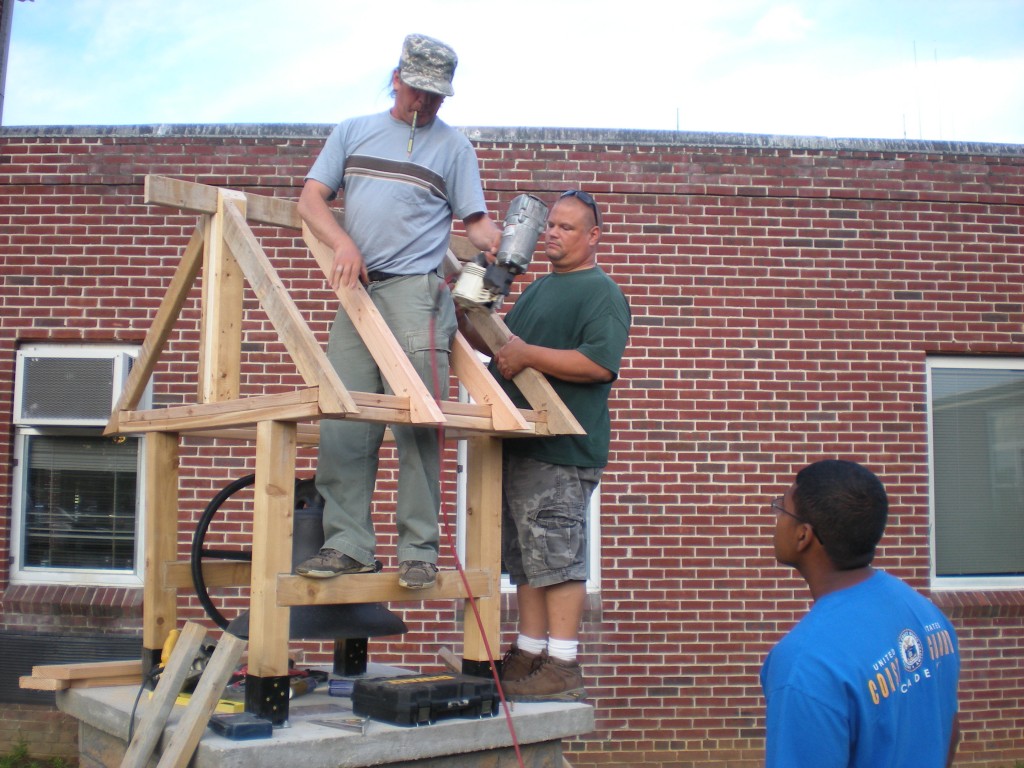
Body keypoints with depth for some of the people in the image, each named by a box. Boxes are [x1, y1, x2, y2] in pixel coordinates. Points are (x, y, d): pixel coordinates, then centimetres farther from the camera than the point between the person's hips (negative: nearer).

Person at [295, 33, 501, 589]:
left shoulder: (453, 146, 13)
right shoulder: (353, 131, 20)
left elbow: (475, 220, 8)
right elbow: (311, 200, 11)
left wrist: (492, 238, -16)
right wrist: (343, 243, -8)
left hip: (417, 292, -3)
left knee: (416, 427, -7)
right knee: (342, 425, -1)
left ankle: (419, 550, -2)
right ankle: (349, 544, 4)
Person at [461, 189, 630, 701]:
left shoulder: (601, 293, -5)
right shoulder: (538, 290, 24)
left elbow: (600, 363, -19)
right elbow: (501, 344, 29)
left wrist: (526, 355, -17)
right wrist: (466, 319, 11)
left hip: (561, 452, -9)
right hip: (519, 446, 9)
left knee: (558, 557, -7)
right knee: (525, 559, 12)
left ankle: (563, 668, -1)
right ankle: (529, 655, 21)